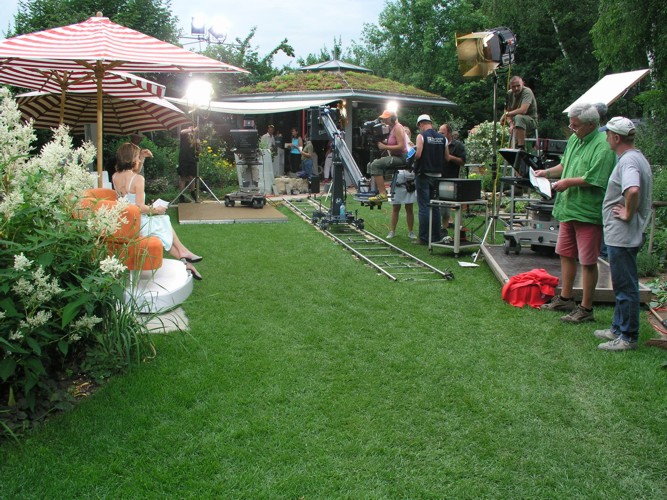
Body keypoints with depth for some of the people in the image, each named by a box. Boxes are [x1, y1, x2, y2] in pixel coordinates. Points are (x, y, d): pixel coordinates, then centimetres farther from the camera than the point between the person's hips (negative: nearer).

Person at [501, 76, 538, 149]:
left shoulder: (527, 92, -19)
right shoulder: (509, 93, 0)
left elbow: (523, 110, -32)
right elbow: (508, 111, 1)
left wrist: (506, 114, -21)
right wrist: (511, 124, -19)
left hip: (531, 121, -10)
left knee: (518, 117, -33)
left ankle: (521, 147, -38)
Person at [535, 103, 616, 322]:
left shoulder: (602, 145, -18)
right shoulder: (574, 139, 10)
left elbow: (595, 179, -24)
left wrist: (568, 182, -16)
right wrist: (548, 172, 10)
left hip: (588, 212, -9)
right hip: (568, 208, 9)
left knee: (588, 261, 0)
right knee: (566, 254, 17)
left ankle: (586, 309, 9)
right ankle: (564, 299, 31)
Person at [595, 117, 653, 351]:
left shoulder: (628, 161, -20)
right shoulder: (637, 157, 14)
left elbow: (633, 190, -39)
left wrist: (628, 213, -24)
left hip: (622, 236, -11)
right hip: (622, 235, 11)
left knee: (625, 287, -2)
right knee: (623, 285, 19)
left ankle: (628, 337, 6)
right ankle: (619, 328, 31)